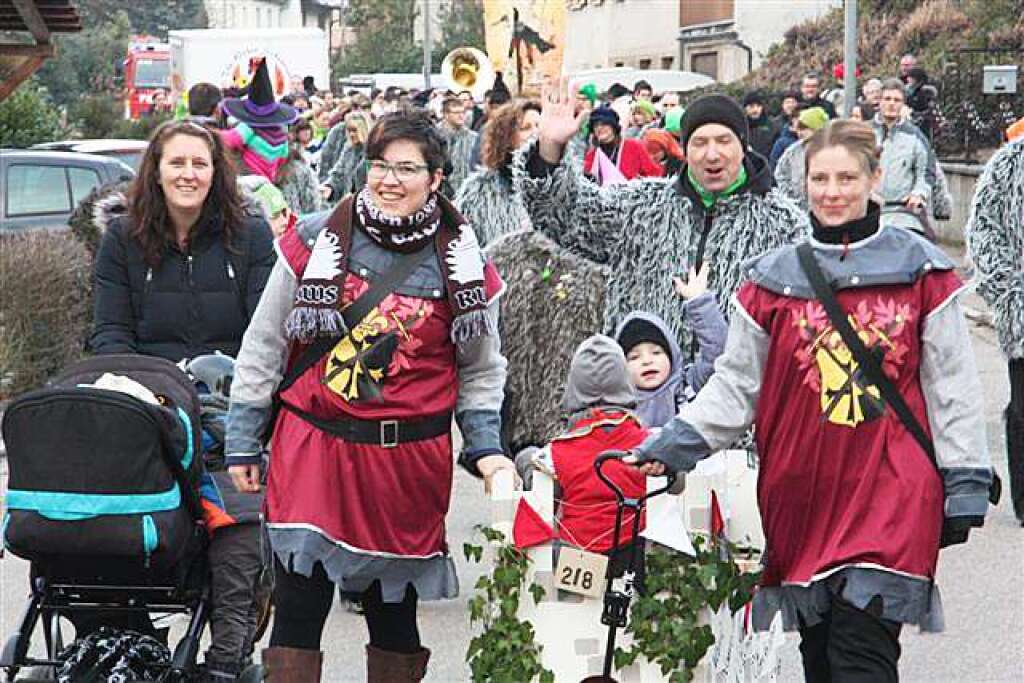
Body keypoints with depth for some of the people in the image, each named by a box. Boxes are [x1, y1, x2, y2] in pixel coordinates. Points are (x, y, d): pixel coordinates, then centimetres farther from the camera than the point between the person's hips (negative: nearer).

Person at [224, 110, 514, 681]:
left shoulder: (464, 263, 4)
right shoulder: (316, 241, 0)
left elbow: (480, 371, 13)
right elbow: (263, 345, 5)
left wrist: (484, 448, 0)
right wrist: (242, 441, 4)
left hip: (411, 458, 1)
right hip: (312, 446, -1)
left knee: (395, 613, 12)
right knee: (298, 610, -4)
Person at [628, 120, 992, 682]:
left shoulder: (920, 270, 2)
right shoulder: (774, 277, 7)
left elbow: (952, 384, 5)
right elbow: (735, 385, 9)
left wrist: (965, 484, 3)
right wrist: (675, 444, -3)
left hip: (890, 493, -3)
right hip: (801, 491, 3)